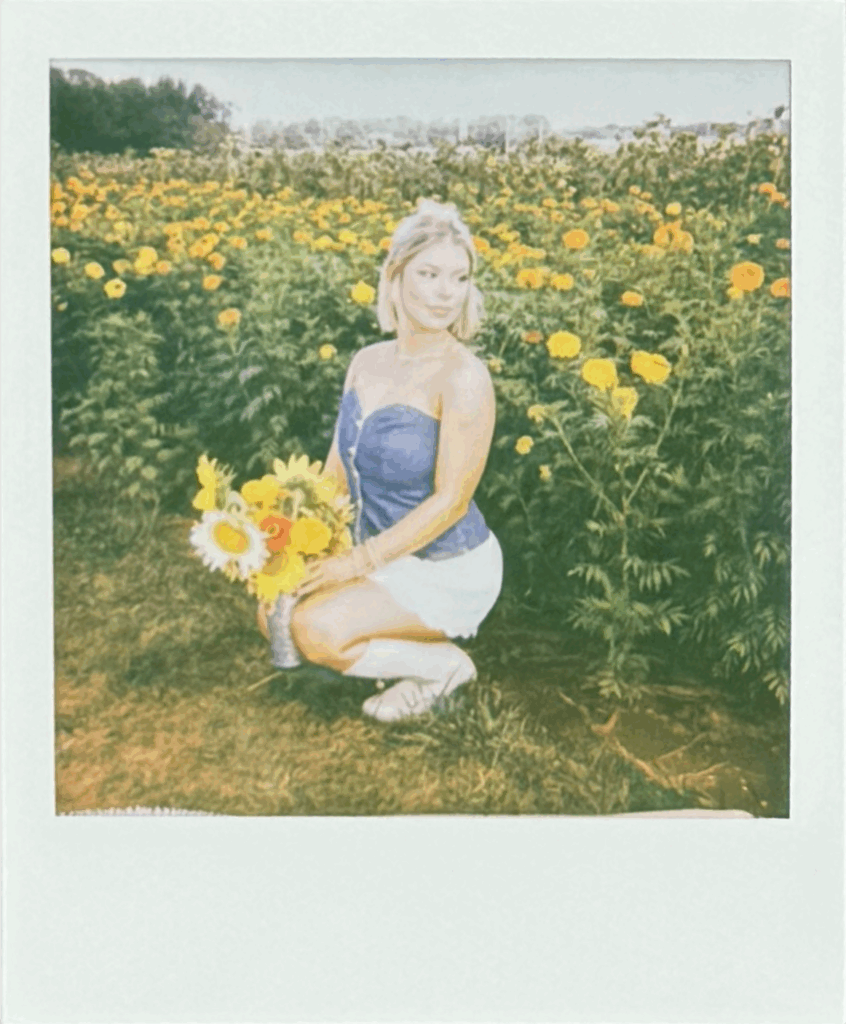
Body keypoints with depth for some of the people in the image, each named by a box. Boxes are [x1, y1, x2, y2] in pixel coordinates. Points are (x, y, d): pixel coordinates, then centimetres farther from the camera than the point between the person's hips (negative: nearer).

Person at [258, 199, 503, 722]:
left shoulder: (463, 376, -21)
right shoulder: (367, 362, 0)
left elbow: (450, 501, -22)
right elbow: (337, 471, 6)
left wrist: (357, 562, -21)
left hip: (451, 570, -7)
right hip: (388, 555, 7)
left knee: (318, 630, -22)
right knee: (277, 611, -1)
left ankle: (445, 663, 1)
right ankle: (411, 639, 14)